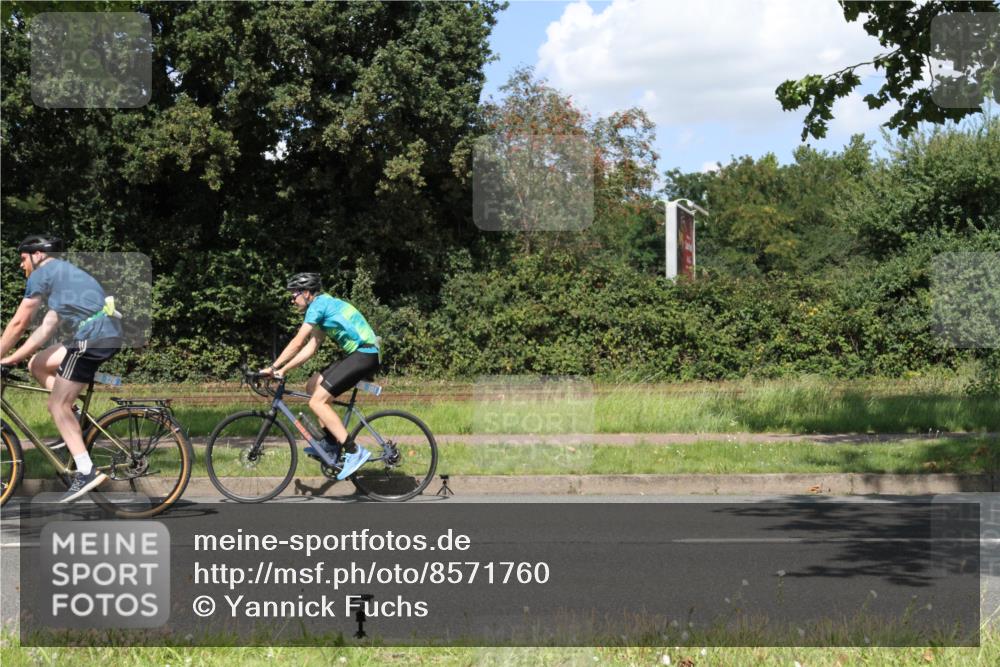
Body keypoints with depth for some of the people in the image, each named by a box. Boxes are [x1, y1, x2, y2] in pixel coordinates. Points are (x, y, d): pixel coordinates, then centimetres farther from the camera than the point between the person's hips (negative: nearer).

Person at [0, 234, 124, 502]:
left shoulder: (42, 274, 1)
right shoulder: (65, 274, 29)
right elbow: (46, 329, 26)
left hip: (92, 337, -9)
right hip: (108, 335, 9)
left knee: (57, 405, -4)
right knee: (37, 365, 19)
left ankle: (86, 472, -11)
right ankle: (75, 426, 12)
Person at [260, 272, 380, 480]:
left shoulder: (318, 304, -7)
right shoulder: (325, 305, 22)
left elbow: (298, 342, -13)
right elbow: (311, 347, 20)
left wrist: (273, 367, -8)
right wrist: (283, 370, 15)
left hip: (364, 355, -10)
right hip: (359, 354, 10)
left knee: (317, 401, -13)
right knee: (312, 386, 15)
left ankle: (354, 452, -17)